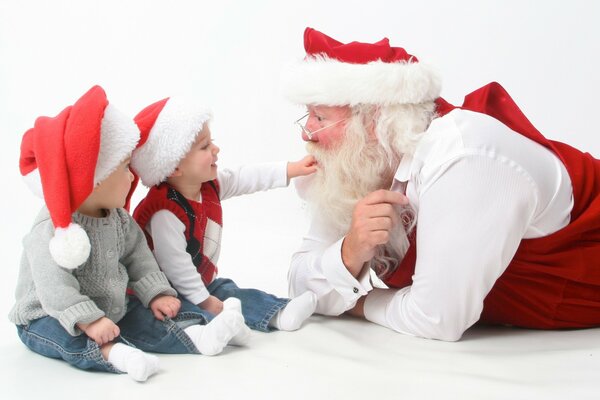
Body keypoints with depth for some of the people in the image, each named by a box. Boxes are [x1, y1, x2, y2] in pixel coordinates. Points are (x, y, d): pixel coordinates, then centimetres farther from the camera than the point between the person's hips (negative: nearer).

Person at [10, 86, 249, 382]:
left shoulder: (118, 218, 0)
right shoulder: (53, 230, -27)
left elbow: (137, 255, 8)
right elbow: (54, 285, -34)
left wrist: (156, 293, -2)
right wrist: (88, 320, -40)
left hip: (109, 308, 7)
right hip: (47, 318, -7)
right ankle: (111, 353, -55)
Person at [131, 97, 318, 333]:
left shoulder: (209, 184, -2)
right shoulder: (166, 213, -32)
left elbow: (248, 178, 7)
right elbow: (175, 265, -29)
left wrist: (292, 169, 6)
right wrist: (203, 300, -22)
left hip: (204, 280, 9)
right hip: (171, 293, -8)